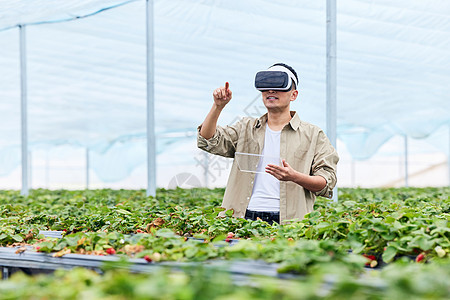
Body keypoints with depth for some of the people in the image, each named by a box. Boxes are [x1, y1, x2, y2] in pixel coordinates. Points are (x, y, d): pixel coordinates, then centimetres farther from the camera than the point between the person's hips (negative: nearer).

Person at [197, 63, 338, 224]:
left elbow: (328, 182, 4)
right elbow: (208, 141, 10)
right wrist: (218, 106, -4)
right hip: (244, 217, 2)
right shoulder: (246, 128, 21)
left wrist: (294, 176, -14)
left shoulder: (313, 135, 11)